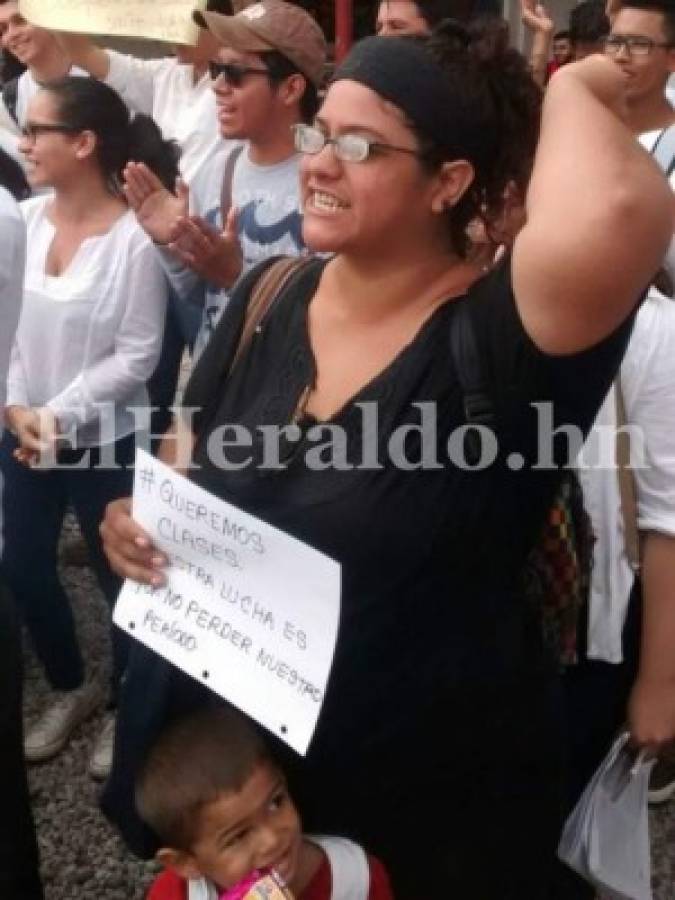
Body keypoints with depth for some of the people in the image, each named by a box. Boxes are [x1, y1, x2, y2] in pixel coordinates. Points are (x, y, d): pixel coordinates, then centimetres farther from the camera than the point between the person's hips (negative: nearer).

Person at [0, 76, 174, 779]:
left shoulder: (133, 239, -18)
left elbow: (136, 357, -16)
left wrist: (57, 416, -17)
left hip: (102, 440, -5)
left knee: (116, 574, 10)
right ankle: (69, 689, 41)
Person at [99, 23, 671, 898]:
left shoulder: (496, 336, -23)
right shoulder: (268, 299, -4)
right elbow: (185, 458, 12)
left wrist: (572, 90, -25)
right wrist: (142, 516, -9)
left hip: (429, 788, -5)